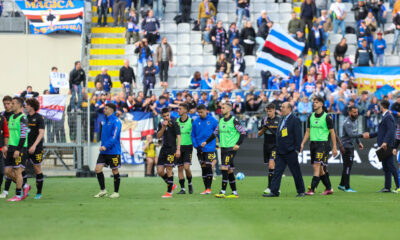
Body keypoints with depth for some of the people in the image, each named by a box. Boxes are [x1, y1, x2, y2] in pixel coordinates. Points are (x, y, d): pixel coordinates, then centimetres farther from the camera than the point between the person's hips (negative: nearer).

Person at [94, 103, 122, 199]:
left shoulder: (116, 122, -12)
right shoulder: (105, 121, 13)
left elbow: (114, 136, -21)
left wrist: (106, 146, -28)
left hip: (113, 151, -7)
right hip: (104, 151, 7)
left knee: (115, 171, 2)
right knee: (98, 168, -4)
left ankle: (116, 192, 12)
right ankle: (103, 190, 5)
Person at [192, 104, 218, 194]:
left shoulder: (213, 121, -4)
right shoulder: (196, 122, 4)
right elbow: (193, 135, 9)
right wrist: (196, 145, -2)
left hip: (210, 148, -3)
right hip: (200, 149, 3)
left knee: (208, 167, -8)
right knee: (203, 168, 7)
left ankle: (208, 188, -3)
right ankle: (206, 188, 14)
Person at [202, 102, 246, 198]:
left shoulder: (234, 120, -8)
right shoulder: (221, 121, 14)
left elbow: (243, 132, -8)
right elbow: (215, 133, 24)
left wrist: (238, 144, -17)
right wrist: (206, 142, 18)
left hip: (231, 148, -7)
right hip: (223, 148, 7)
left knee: (224, 168, -15)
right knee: (229, 170, 8)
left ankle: (223, 192, -15)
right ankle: (234, 192, 12)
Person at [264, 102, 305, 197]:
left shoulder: (294, 120, -9)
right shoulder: (282, 120, 15)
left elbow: (298, 136, -12)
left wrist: (297, 149, -16)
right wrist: (277, 149, 16)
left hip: (290, 152, -7)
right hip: (280, 152, 7)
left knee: (296, 172, 2)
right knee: (277, 172, 2)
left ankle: (301, 191, 12)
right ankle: (274, 191, 2)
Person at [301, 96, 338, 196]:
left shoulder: (326, 117, -6)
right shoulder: (311, 117, 11)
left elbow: (332, 132, -4)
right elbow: (308, 131, 16)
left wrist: (334, 147, -6)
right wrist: (302, 143, 6)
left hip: (323, 143, -6)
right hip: (313, 143, 6)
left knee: (317, 166, -15)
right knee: (320, 168, 8)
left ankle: (312, 189, -19)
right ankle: (329, 188, 19)